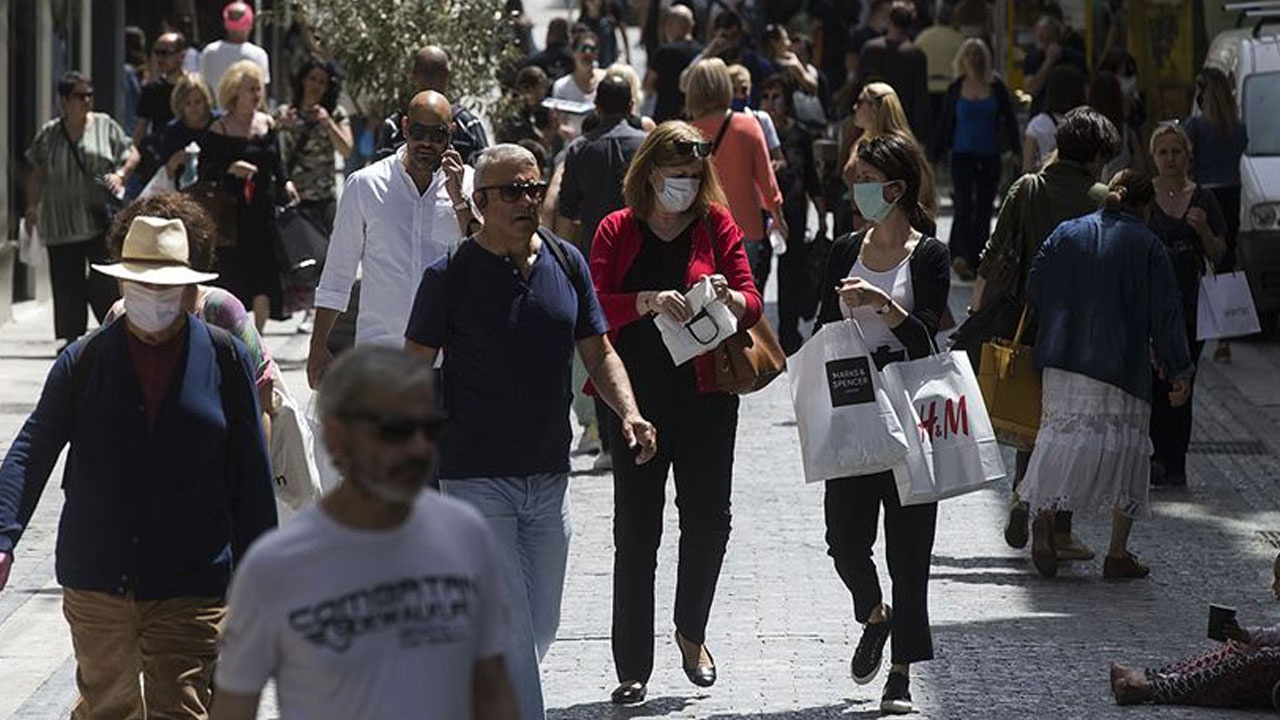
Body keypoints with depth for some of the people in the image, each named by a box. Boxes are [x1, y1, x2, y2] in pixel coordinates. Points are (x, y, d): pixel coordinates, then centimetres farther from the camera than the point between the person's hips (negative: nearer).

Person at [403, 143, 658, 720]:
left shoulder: (566, 263, 6)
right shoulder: (451, 276, -8)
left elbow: (598, 353, 12)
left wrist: (627, 412, -6)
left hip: (548, 475, 5)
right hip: (476, 477, -5)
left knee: (539, 631, 13)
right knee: (509, 633, -10)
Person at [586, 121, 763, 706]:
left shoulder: (717, 225, 5)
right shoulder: (617, 231, 3)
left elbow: (752, 304, 1)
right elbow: (596, 306, -7)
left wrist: (729, 297, -22)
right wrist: (649, 301, -24)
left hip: (705, 396, 1)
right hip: (637, 396, -1)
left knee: (708, 519, 2)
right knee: (636, 531, 0)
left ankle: (691, 632, 29)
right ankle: (633, 667, 5)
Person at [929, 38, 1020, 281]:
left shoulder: (996, 86, 3)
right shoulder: (955, 89, 4)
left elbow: (1010, 119, 6)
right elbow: (945, 125, 9)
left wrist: (1016, 151, -1)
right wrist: (933, 157, 8)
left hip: (990, 156, 1)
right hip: (963, 154, -1)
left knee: (984, 210, 5)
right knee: (964, 204, -15)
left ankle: (975, 262, 14)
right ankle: (960, 256, -23)